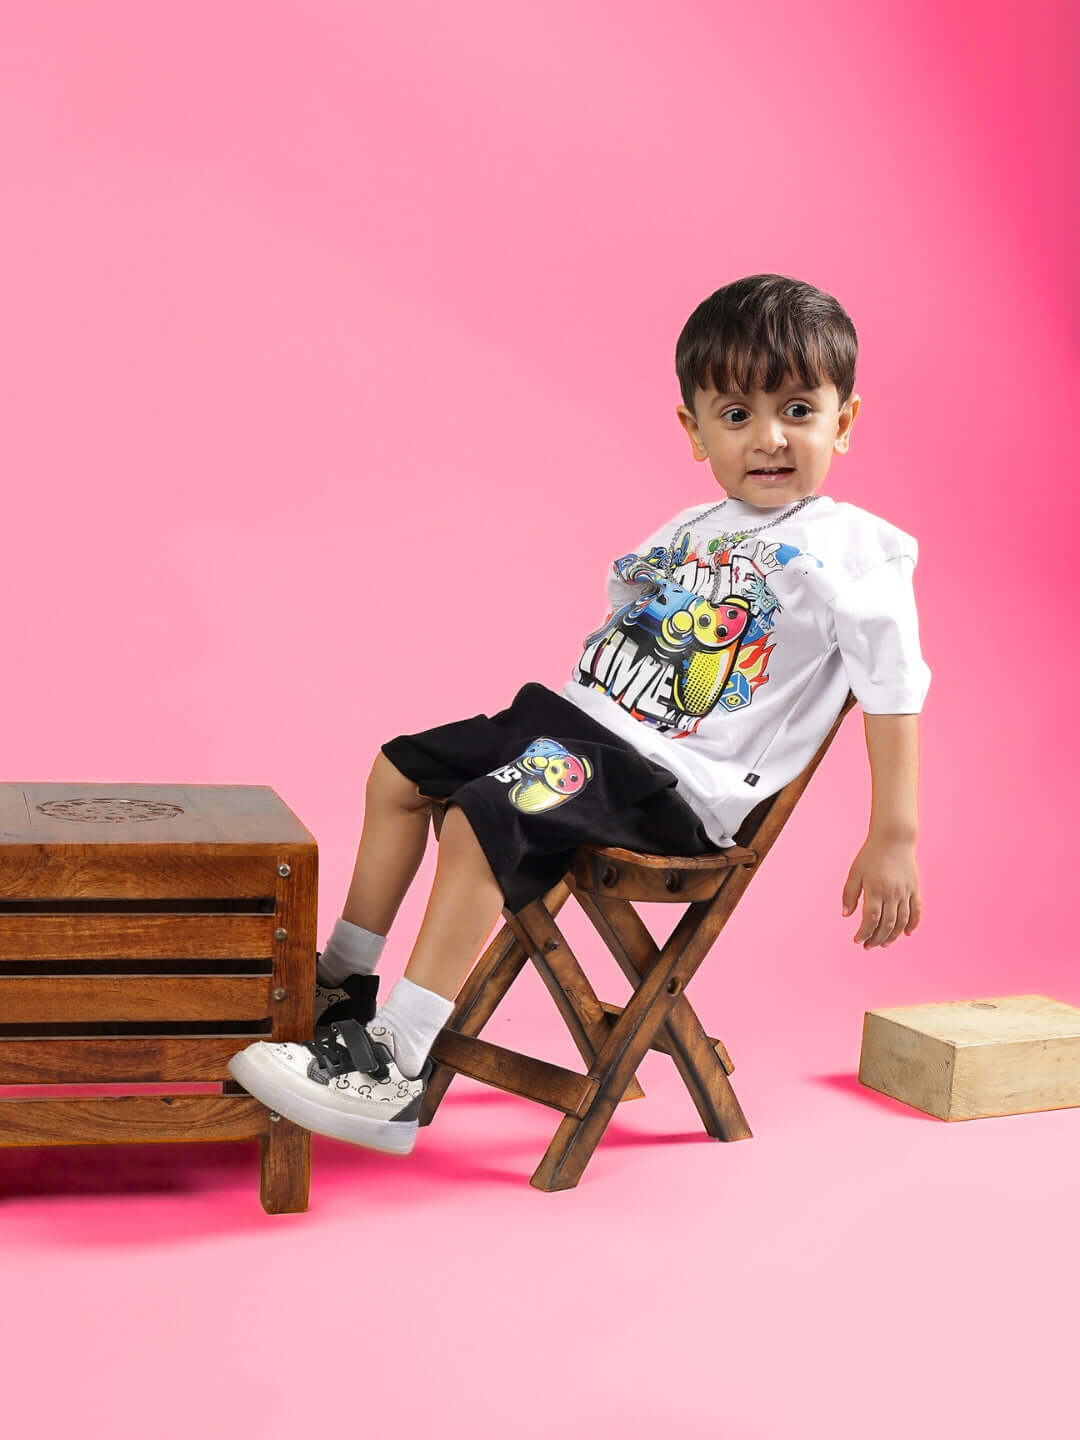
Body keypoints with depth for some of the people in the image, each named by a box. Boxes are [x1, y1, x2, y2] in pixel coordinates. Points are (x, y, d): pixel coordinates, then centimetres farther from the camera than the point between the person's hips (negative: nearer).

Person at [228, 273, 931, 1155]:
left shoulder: (856, 552, -9)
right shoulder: (690, 531, 14)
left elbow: (894, 693, -13)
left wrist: (894, 839, -16)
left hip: (669, 780, -9)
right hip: (577, 716, 9)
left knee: (482, 818, -27)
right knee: (400, 770, 10)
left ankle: (395, 1071, -24)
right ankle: (344, 988, 21)